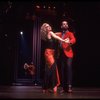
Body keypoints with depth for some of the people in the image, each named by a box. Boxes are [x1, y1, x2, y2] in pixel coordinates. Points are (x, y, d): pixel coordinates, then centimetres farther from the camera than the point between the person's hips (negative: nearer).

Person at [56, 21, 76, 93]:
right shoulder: (59, 34, 21)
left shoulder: (70, 33, 9)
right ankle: (64, 87, 4)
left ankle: (69, 86, -20)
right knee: (62, 70, 1)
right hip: (61, 54, 4)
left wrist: (70, 42, -32)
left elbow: (74, 39, -10)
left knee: (68, 68, -18)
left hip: (68, 53, -4)